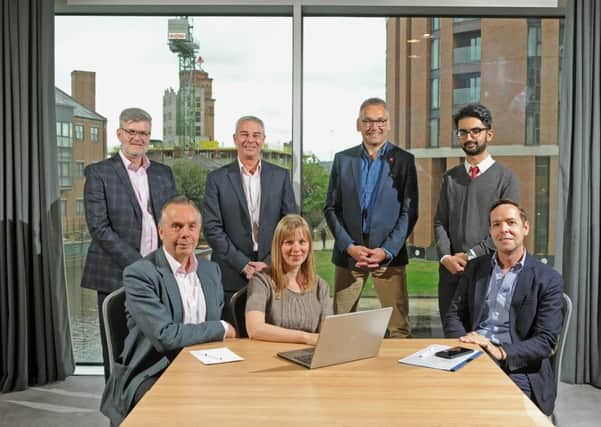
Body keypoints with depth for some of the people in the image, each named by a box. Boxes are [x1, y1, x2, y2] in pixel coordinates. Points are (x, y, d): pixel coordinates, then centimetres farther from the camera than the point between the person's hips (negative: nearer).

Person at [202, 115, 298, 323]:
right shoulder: (217, 179, 3)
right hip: (231, 276, -1)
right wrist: (243, 264, -9)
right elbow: (212, 228, -3)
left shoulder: (281, 176, 8)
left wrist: (270, 263, -5)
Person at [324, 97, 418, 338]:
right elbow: (331, 208, 6)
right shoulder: (342, 159, 8)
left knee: (398, 325, 2)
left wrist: (387, 250, -12)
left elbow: (409, 212, -1)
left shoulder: (404, 160, 3)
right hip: (348, 252, 2)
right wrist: (349, 246, -7)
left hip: (389, 253, -1)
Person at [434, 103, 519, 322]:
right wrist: (446, 257, -7)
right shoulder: (450, 178, 14)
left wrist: (470, 256, -12)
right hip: (451, 271, 4)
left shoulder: (505, 177, 1)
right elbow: (440, 223, 10)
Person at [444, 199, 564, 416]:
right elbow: (454, 315, 11)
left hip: (516, 368, -3)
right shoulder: (475, 267, 13)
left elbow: (546, 341, -5)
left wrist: (501, 352, -21)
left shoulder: (548, 280, 2)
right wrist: (464, 343, -11)